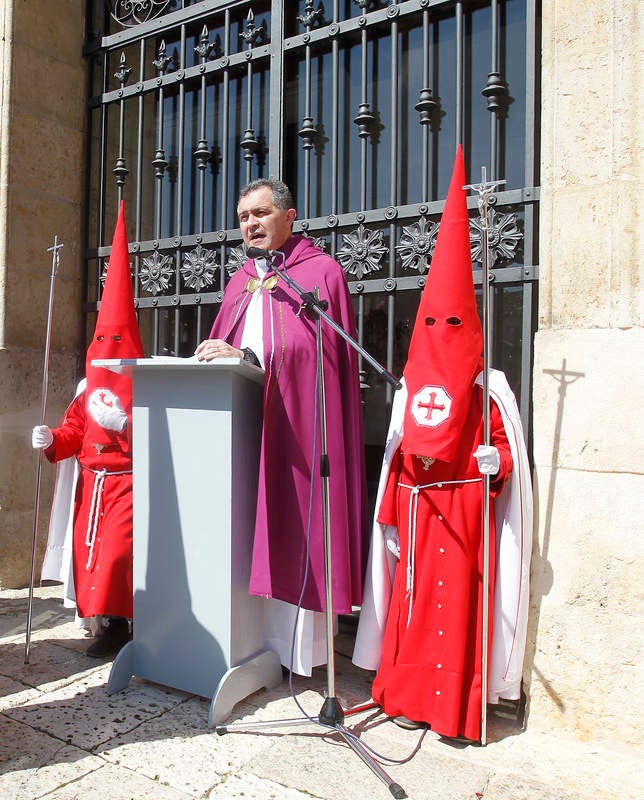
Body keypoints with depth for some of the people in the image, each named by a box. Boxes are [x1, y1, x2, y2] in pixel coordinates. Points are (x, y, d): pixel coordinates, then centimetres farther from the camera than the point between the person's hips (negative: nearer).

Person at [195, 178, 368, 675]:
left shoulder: (321, 271, 1)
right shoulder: (241, 281, 22)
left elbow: (314, 348, -12)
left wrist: (246, 357, -18)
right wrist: (216, 358, 0)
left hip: (295, 421, -6)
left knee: (293, 527, -4)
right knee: (247, 528, 4)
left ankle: (298, 647, 8)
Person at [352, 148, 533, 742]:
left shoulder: (487, 389, -3)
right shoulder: (410, 385, 11)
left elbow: (505, 452, 0)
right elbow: (397, 450, 12)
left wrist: (482, 461, -20)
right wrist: (392, 506, 9)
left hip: (464, 504, -4)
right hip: (417, 504, 4)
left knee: (459, 598, -1)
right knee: (413, 593, 9)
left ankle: (459, 709, 14)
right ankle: (407, 696, 24)